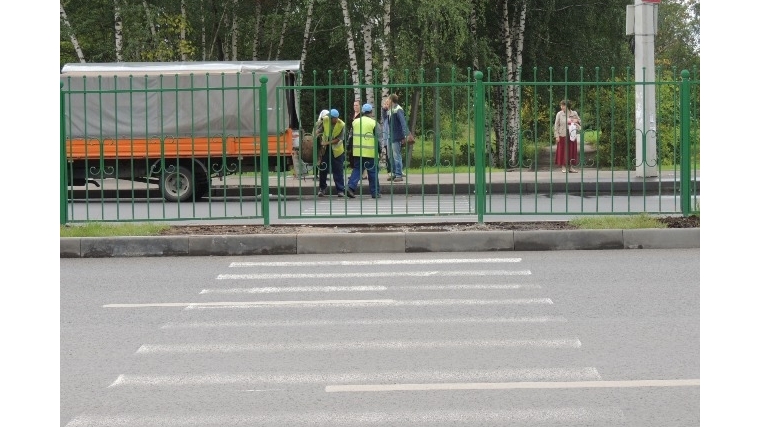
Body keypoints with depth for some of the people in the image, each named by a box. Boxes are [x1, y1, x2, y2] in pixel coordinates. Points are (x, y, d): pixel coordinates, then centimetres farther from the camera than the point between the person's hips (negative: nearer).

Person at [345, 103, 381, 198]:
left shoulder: (355, 122, 7)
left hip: (357, 151, 3)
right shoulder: (373, 123, -5)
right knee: (372, 172, 5)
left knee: (357, 169, 10)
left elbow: (350, 136, 12)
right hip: (370, 152, -3)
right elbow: (378, 138, -4)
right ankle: (375, 192, 8)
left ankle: (351, 187, -9)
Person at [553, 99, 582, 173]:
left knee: (572, 151, 5)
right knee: (563, 151, -1)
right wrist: (557, 135, -9)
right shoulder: (559, 114, -3)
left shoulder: (574, 113, 3)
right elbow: (556, 125, -3)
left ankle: (571, 167, 13)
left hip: (572, 135, 2)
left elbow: (579, 121, 15)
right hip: (563, 135, -2)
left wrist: (576, 121, -9)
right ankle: (563, 167, 6)